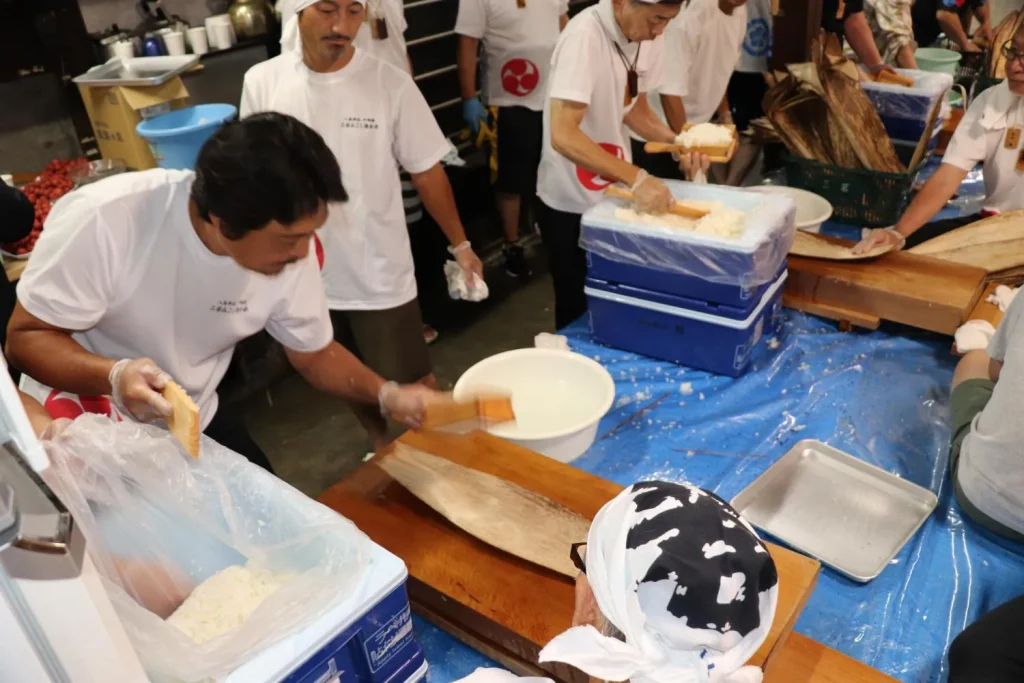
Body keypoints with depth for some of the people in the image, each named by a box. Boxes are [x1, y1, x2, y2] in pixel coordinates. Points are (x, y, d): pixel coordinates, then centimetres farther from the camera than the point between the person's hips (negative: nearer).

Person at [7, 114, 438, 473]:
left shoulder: (289, 245, -18)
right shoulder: (103, 221, -31)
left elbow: (314, 353, -4)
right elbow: (25, 338, -21)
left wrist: (388, 395, -19)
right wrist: (114, 376, -40)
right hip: (76, 431, -3)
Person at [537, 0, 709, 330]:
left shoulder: (648, 37, -4)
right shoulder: (584, 36, -26)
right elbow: (563, 136, -34)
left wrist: (676, 143, -7)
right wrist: (636, 177, -40)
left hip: (615, 193, 7)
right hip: (572, 203, -7)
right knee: (580, 310, 8)